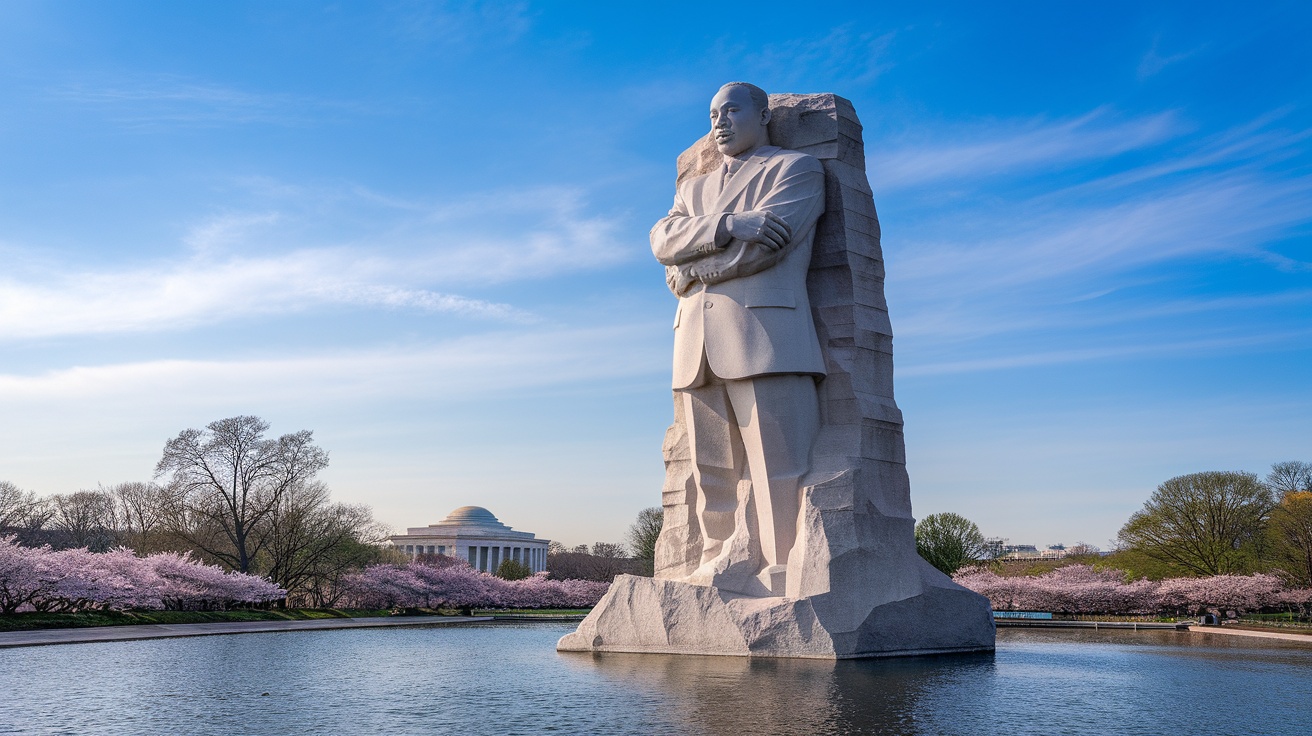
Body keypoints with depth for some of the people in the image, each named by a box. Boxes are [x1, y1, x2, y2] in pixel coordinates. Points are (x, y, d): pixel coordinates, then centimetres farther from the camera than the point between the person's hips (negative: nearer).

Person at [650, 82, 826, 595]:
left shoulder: (797, 168, 15)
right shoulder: (693, 189, 31)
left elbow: (766, 239, -4)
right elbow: (663, 240, 9)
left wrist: (689, 273, 2)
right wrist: (726, 226, -9)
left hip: (765, 336, -5)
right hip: (697, 346, 5)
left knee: (782, 483, -11)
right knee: (712, 485, 1)